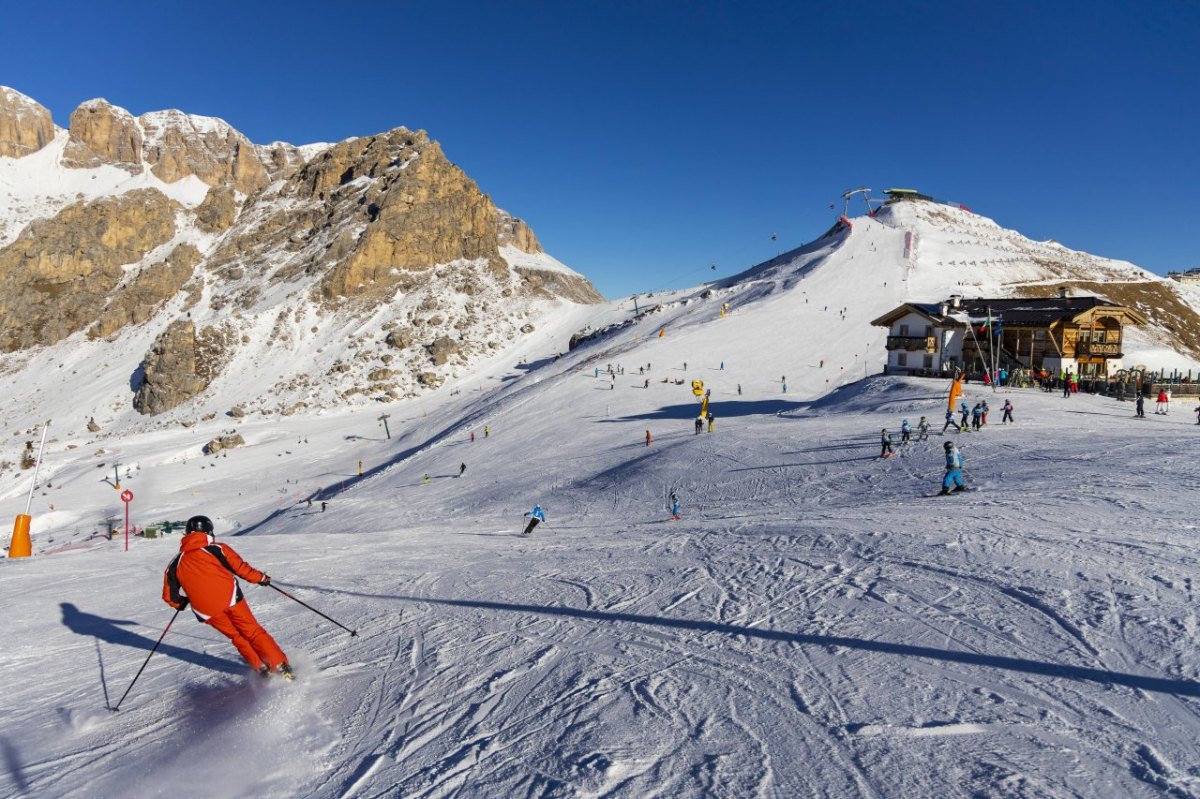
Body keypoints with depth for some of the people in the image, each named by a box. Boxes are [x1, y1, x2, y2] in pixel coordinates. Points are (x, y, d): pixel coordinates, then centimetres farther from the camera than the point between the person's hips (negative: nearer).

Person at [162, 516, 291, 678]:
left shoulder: (176, 563, 10)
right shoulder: (217, 549, 1)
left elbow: (169, 595, 13)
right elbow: (240, 567, -5)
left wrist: (179, 604, 33)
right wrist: (260, 578, 9)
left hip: (206, 609, 2)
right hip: (230, 598, -2)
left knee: (237, 637, 19)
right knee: (253, 632, 7)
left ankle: (261, 667, 14)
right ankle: (280, 665, 1)